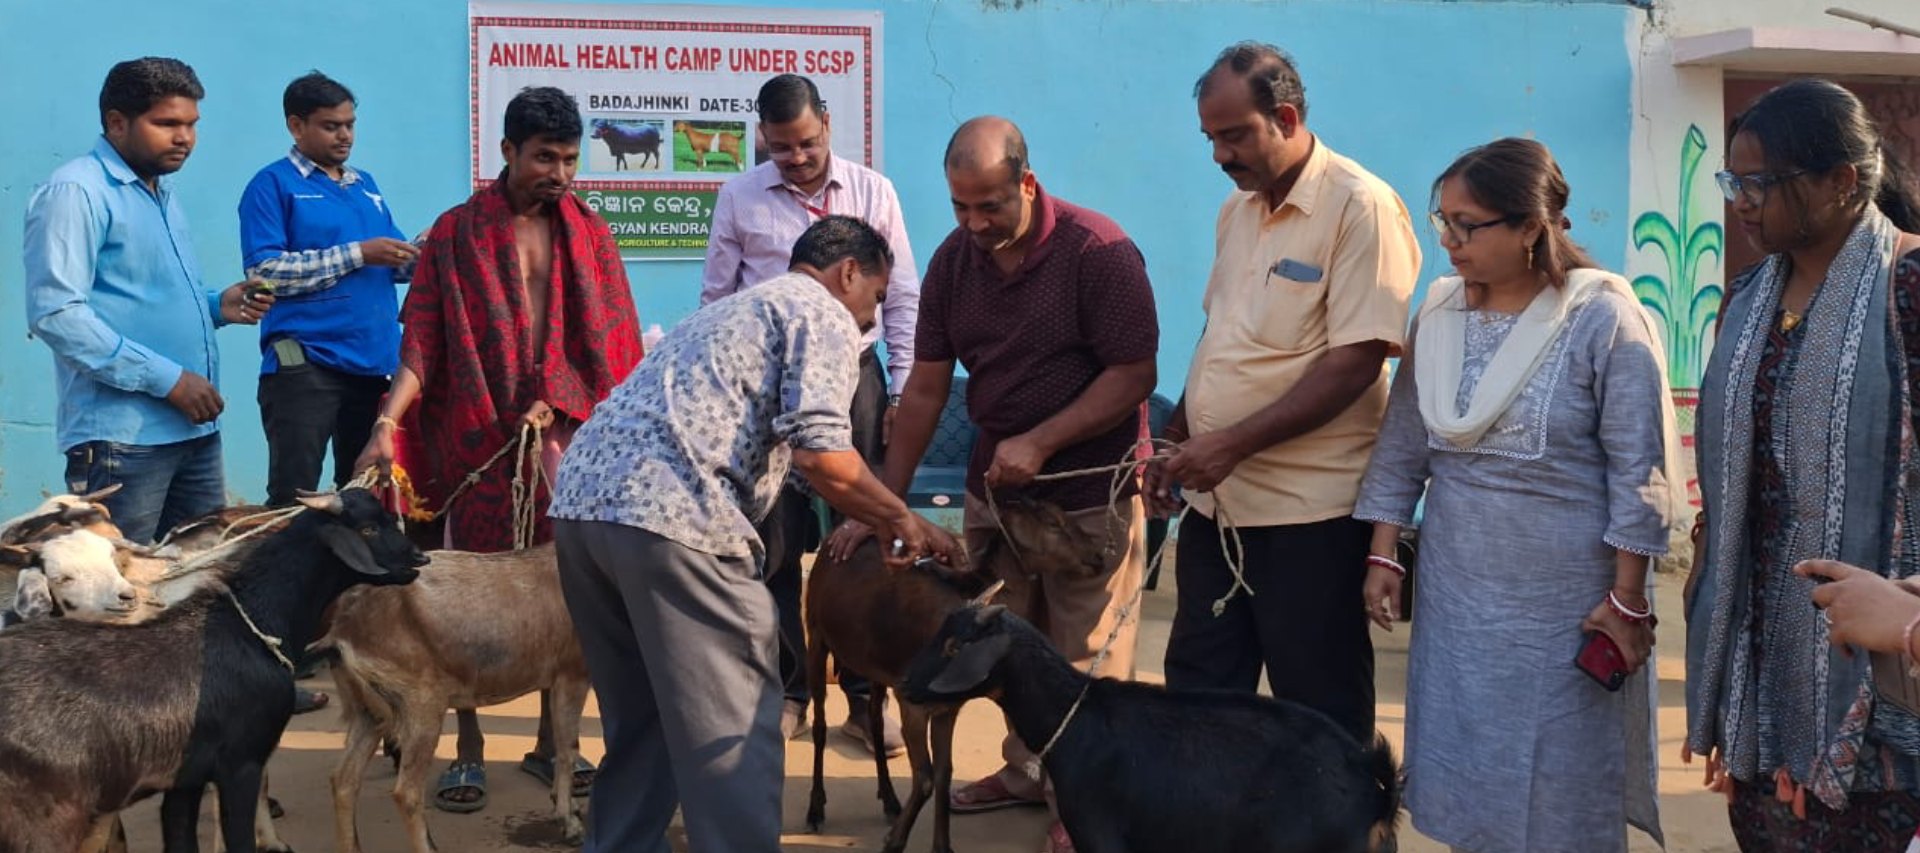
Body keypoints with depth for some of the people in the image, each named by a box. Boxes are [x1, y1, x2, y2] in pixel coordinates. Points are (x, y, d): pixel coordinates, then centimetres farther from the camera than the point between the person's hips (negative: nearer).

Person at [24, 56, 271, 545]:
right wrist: (165, 378, -21)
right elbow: (56, 312, -21)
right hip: (122, 437, -9)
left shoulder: (162, 192, 18)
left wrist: (215, 307, 7)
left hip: (195, 429, 9)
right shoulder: (76, 192, -10)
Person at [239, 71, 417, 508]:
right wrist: (357, 254, -15)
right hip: (304, 362, -6)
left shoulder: (365, 184, 18)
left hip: (373, 360, 7)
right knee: (293, 497, -6)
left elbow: (392, 266, 22)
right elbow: (264, 271, -14)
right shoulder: (273, 184, -2)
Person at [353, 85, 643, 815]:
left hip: (569, 437, 2)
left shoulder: (588, 234, 9)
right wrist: (388, 423, -17)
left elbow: (611, 343, 6)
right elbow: (423, 344, -4)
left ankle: (553, 742, 16)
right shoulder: (456, 233, 2)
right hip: (477, 439, -2)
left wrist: (558, 404, -8)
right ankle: (468, 750, 11)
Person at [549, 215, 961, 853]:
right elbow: (821, 455, -8)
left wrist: (877, 522, 39)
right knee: (732, 725, 0)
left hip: (582, 498, 9)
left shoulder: (737, 307, 34)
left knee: (639, 716, 21)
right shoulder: (824, 313, 7)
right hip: (669, 515, -9)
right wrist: (902, 520, 8)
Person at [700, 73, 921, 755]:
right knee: (775, 544, 5)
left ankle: (865, 696, 13)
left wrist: (903, 388, 1)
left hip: (853, 374, 0)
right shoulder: (738, 199, 2)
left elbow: (902, 298, 5)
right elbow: (716, 301, 8)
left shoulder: (872, 192, 2)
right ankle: (785, 693, 17)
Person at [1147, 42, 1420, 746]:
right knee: (1198, 688, 14)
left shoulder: (1359, 207, -13)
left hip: (1309, 507, -7)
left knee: (1319, 710, 5)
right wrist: (1178, 440, 11)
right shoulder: (1236, 211, 12)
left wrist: (1234, 443, -22)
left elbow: (1356, 361, -19)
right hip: (1215, 497, 8)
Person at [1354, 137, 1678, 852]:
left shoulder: (1603, 318, -12)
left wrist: (1626, 599, -11)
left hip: (1565, 604, -5)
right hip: (1457, 595, 5)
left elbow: (1638, 470, -11)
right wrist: (1383, 555, 6)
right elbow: (1403, 443, 9)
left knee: (1559, 793, 6)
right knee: (1462, 777, 12)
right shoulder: (1440, 311, 3)